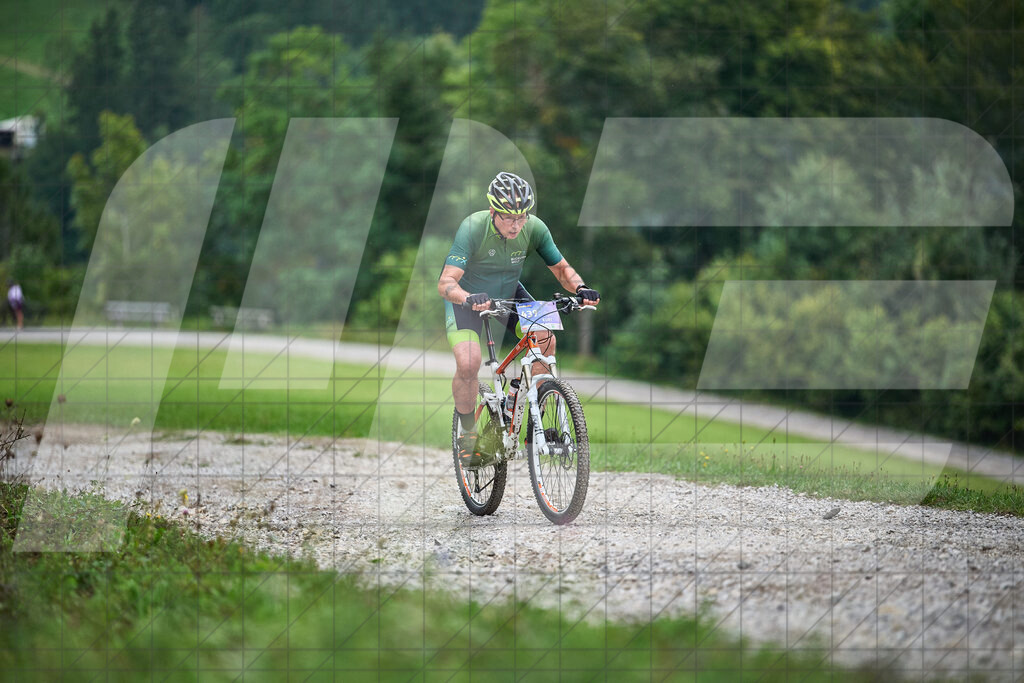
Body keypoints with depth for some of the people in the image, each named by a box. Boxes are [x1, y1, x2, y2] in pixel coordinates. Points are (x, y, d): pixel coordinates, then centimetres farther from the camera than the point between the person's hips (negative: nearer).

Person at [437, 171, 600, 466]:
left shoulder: (534, 228, -22)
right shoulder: (473, 228, -32)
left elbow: (561, 268, -10)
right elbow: (446, 283, -38)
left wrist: (580, 288, -32)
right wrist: (469, 298, -59)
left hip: (509, 293, 4)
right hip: (467, 297, -4)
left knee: (546, 341, -19)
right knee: (468, 364, -26)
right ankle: (467, 433, -3)